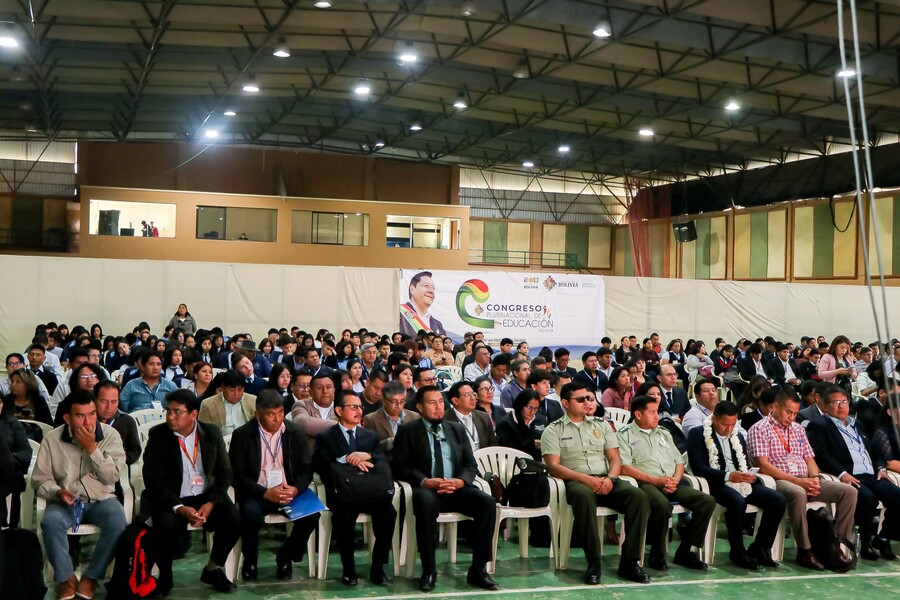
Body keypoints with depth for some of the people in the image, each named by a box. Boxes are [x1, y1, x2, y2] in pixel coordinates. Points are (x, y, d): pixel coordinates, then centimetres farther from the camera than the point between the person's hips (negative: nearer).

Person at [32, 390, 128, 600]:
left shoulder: (110, 435, -4)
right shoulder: (52, 439, -3)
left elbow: (112, 477, -10)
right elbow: (40, 479, 1)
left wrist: (91, 448, -18)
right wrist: (57, 492, -20)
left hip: (100, 499, 0)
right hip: (65, 501, 0)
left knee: (118, 520, -32)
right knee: (50, 521, -33)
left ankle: (92, 576, -13)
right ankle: (65, 577, -13)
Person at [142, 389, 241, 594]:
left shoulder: (212, 433, 3)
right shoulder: (158, 435, -4)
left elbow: (224, 473, 2)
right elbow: (153, 479, -9)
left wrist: (210, 503, -15)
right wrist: (179, 508, -22)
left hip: (206, 496, 2)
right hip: (170, 499, -2)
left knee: (234, 520, -22)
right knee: (166, 525, -33)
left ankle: (213, 569, 6)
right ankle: (164, 576, -3)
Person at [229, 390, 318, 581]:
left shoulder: (296, 433, 2)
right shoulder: (242, 435, -5)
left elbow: (306, 469, 4)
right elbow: (238, 476, -8)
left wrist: (295, 489, -19)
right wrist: (266, 493, -22)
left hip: (289, 491, 2)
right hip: (257, 493, -2)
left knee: (312, 513, -25)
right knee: (251, 513, -35)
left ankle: (285, 557, 2)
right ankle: (250, 562, -4)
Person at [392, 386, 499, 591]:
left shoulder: (457, 429, 18)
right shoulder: (407, 430, 8)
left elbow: (471, 464, 12)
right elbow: (399, 466, -2)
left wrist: (461, 481, -11)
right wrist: (425, 482, -18)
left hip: (456, 489, 4)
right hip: (426, 489, -4)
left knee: (488, 503, -24)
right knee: (427, 502, -39)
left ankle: (478, 569, -15)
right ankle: (429, 570, -25)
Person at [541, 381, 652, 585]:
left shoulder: (601, 425, 21)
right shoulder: (554, 430, 8)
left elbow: (615, 458, 14)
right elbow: (553, 466, -4)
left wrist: (610, 478, -9)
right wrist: (585, 478, -17)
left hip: (605, 480, 4)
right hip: (575, 482, -4)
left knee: (639, 496, -25)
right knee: (584, 495, -40)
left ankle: (630, 561, -22)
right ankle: (593, 562, -32)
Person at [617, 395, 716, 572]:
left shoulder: (664, 433, 25)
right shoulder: (625, 435, 4)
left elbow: (679, 462, 21)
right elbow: (625, 467, -9)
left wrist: (676, 480, -2)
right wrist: (657, 480, -15)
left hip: (672, 484, 7)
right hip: (646, 484, -6)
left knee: (707, 501, -15)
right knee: (662, 505, -38)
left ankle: (685, 551, -7)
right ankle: (657, 555, -17)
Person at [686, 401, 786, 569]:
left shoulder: (738, 436, 21)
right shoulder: (698, 434, -1)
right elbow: (697, 467, -11)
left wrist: (751, 475, -3)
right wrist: (728, 476, -21)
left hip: (742, 481, 7)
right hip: (716, 483, -7)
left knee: (777, 500, -15)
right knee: (737, 501, -37)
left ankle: (759, 548, -4)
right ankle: (738, 552, -20)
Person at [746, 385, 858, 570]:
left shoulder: (798, 429, 21)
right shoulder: (760, 429, -2)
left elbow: (809, 459, 19)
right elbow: (763, 466, -12)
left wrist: (814, 478, -5)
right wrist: (797, 481, -17)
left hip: (805, 480, 7)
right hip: (778, 481, -7)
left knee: (849, 491, -11)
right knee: (798, 493, -41)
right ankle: (805, 551, -30)